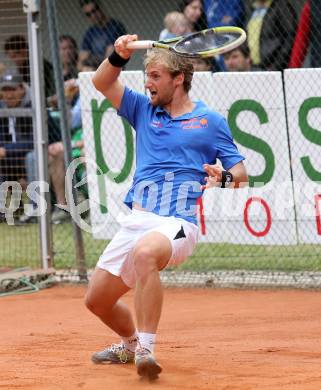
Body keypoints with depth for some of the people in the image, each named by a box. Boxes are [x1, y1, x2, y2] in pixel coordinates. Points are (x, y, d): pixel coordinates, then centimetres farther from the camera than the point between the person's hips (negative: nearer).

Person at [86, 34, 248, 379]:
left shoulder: (210, 121, 6)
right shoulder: (144, 111, 18)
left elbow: (241, 174, 5)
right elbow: (102, 82, 12)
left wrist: (223, 176, -18)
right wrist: (119, 55, -6)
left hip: (177, 223, -6)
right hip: (136, 221, 6)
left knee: (145, 252, -40)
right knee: (97, 299, 8)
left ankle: (146, 347, -37)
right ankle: (131, 344, 39)